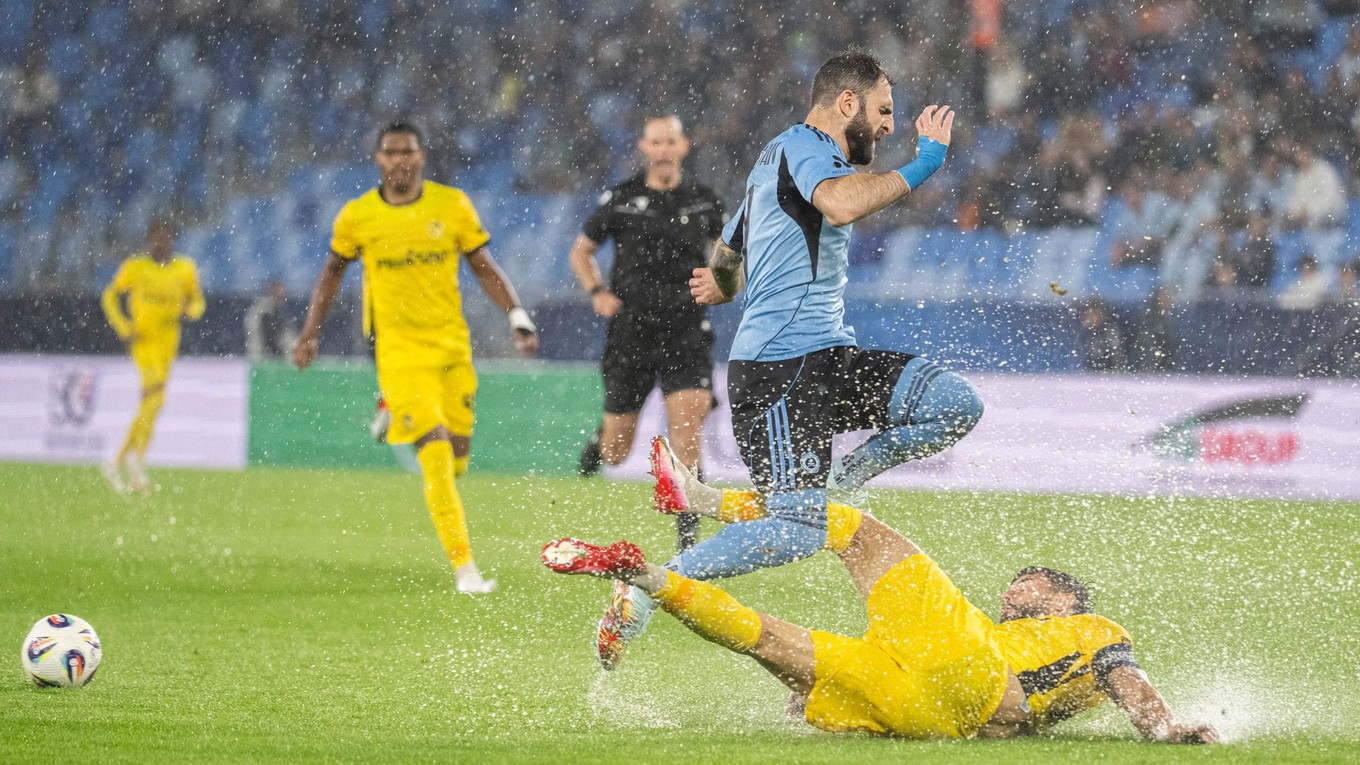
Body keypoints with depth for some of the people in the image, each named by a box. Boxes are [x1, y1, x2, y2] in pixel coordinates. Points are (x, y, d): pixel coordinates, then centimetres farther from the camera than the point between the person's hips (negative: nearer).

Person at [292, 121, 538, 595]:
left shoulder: (452, 205, 0)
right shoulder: (357, 216, -1)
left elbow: (484, 269, 6)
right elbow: (333, 271, 15)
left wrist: (517, 318, -6)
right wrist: (310, 333, 12)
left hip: (451, 344, 3)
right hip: (398, 347, -3)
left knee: (456, 459, 3)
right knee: (436, 453, -17)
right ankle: (464, 567, -16)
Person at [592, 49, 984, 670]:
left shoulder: (781, 154, 24)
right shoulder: (804, 146, -7)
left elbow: (725, 254, 36)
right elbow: (842, 205, -31)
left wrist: (724, 285, 56)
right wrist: (919, 168, -20)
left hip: (829, 354, 10)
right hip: (780, 366, -10)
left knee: (956, 406, -6)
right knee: (798, 531, -17)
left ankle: (841, 480, 7)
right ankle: (641, 593, -8)